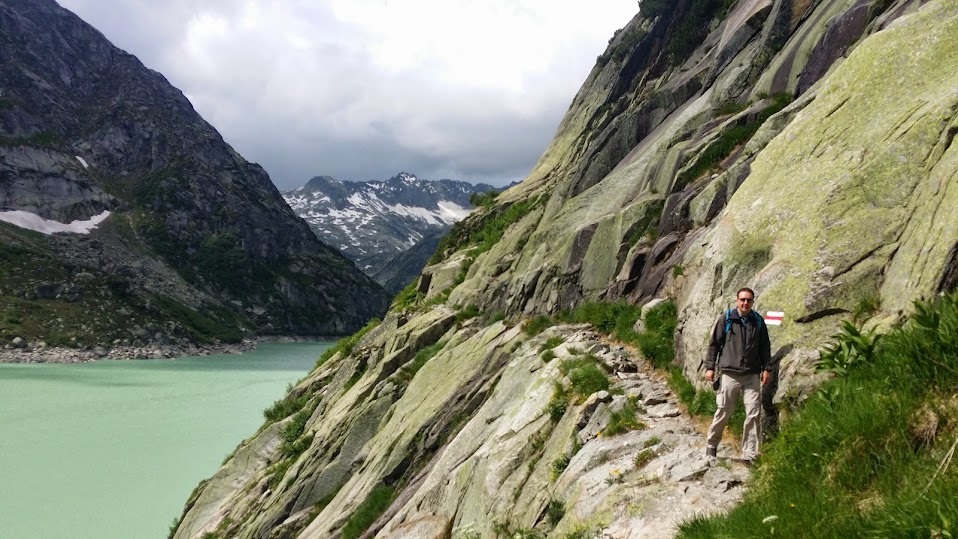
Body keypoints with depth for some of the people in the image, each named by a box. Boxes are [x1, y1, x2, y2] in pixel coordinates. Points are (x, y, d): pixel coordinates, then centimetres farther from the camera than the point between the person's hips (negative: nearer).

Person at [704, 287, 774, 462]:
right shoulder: (725, 318, 1)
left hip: (752, 375, 3)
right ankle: (711, 446, 21)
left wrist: (767, 368, 7)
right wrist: (710, 367, -2)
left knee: (753, 414, -3)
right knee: (723, 412, 2)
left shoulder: (758, 321, 10)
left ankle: (750, 453, 3)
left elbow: (765, 346, 15)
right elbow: (714, 343, 2)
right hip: (730, 373, -3)